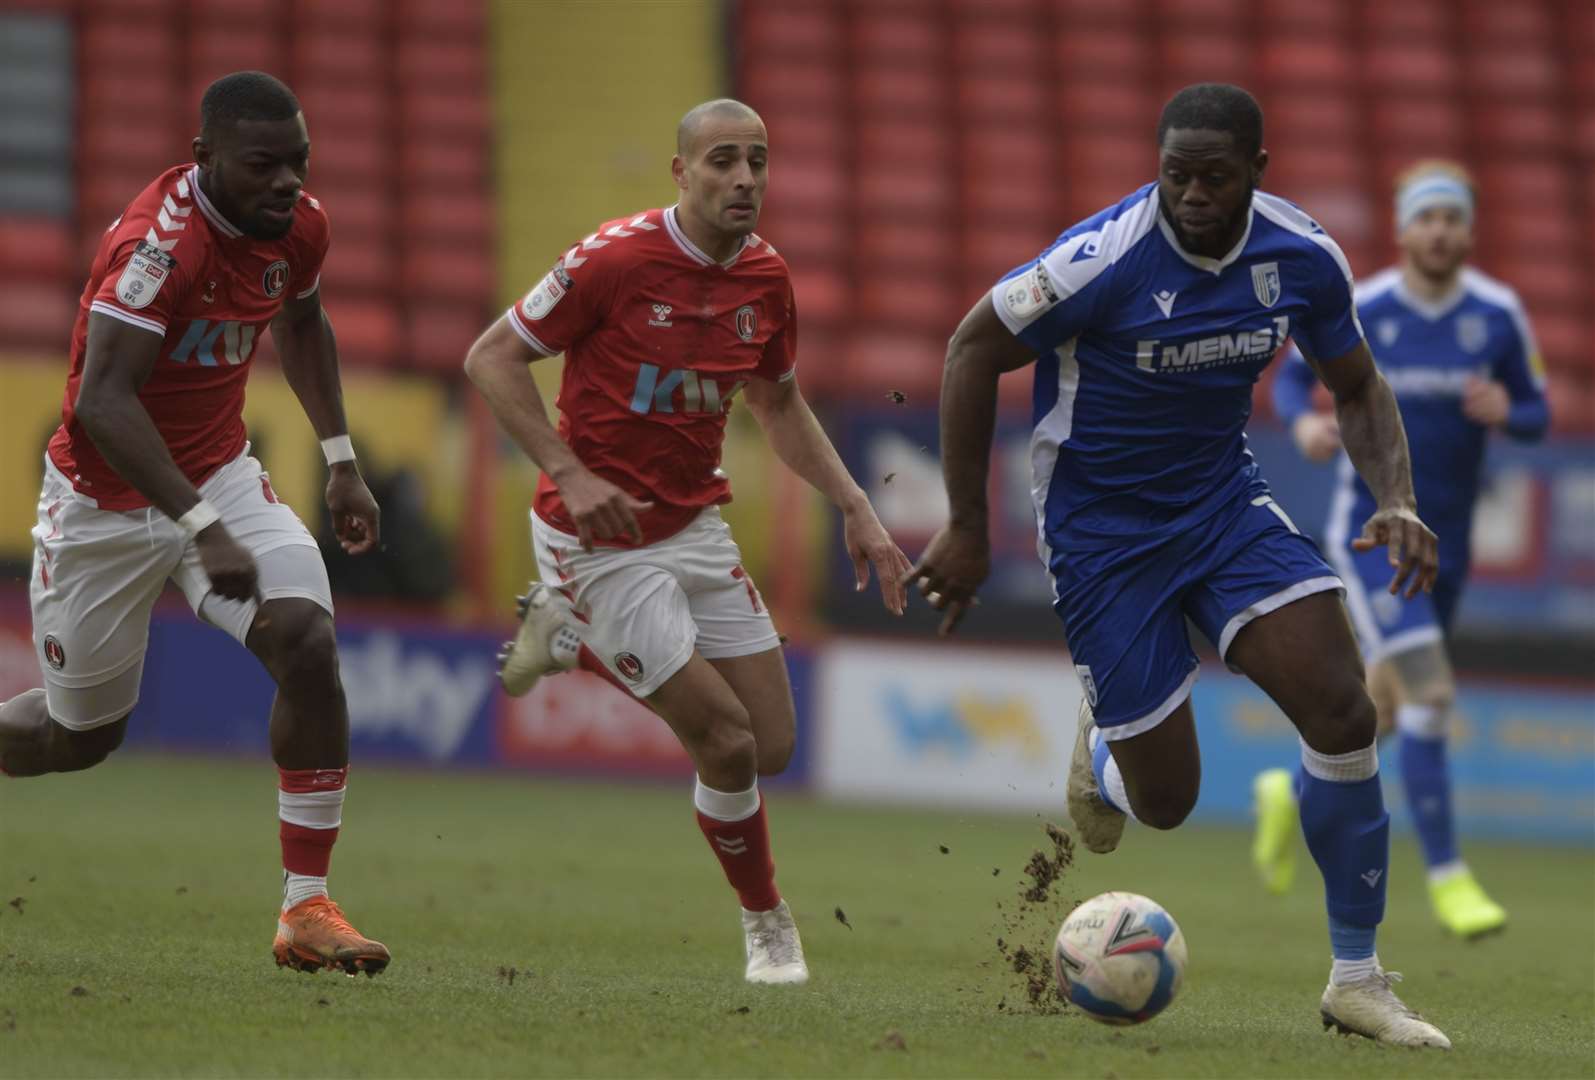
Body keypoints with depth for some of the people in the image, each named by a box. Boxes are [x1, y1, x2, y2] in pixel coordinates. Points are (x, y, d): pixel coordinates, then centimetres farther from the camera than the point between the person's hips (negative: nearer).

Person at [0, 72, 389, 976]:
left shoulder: (299, 226, -6)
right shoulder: (161, 243, -30)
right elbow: (103, 403, -37)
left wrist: (341, 459, 12)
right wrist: (203, 529, -42)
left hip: (220, 477, 5)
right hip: (105, 499, -5)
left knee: (308, 645, -18)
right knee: (82, 732, 7)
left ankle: (307, 908, -12)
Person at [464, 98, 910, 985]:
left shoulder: (765, 276, 1)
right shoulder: (616, 258, -19)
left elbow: (779, 403, 18)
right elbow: (492, 359, -13)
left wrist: (855, 508, 8)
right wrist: (569, 473, -23)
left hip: (696, 527, 7)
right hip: (601, 538, -7)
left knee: (773, 745, 5)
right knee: (726, 741, -10)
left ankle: (573, 637, 25)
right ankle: (767, 921, 17)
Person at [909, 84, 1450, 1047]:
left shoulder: (1304, 259, -9)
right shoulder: (1104, 259, -24)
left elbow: (1357, 389, 7)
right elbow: (975, 349, -12)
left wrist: (1398, 501, -12)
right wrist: (967, 529, -11)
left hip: (1226, 499, 4)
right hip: (1102, 526, -4)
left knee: (1343, 712, -15)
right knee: (1166, 800, -2)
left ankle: (1357, 979, -3)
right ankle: (1101, 761, 39)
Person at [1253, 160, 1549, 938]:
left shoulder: (1499, 314, -4)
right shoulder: (1358, 312, -10)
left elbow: (1537, 415, 4)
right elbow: (1291, 376, 4)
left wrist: (1504, 412, -19)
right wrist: (1303, 422, -18)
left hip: (1444, 542, 4)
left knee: (1387, 714, 16)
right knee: (1430, 692, -19)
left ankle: (1291, 794, 45)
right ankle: (1446, 875, -13)